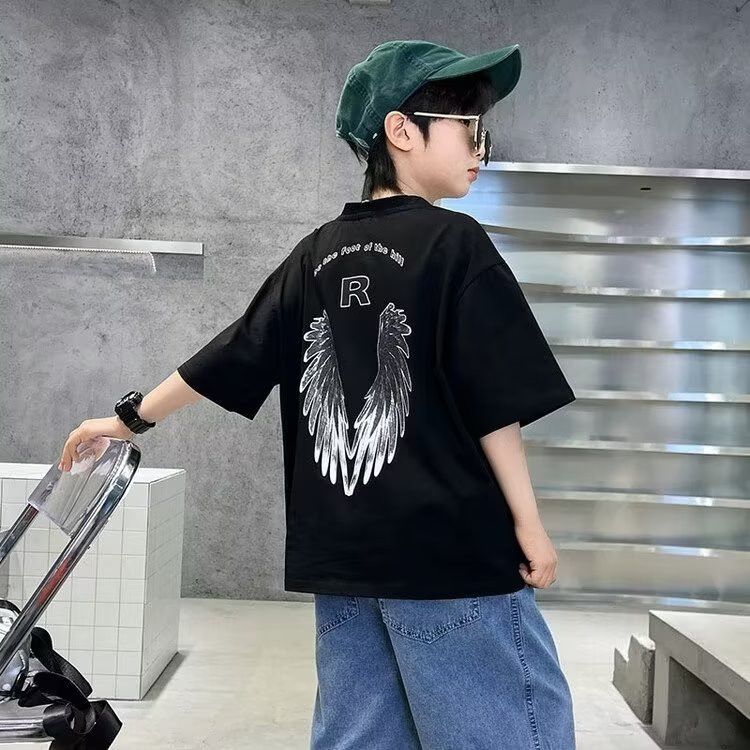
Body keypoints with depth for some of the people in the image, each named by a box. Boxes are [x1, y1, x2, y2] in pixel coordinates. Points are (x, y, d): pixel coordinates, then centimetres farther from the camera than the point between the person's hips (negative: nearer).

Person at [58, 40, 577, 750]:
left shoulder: (318, 251, 10)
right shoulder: (455, 243, -8)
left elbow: (235, 354, 14)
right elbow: (493, 405, -11)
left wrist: (133, 416, 27)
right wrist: (528, 525, -4)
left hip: (340, 553, 7)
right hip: (450, 548, -6)